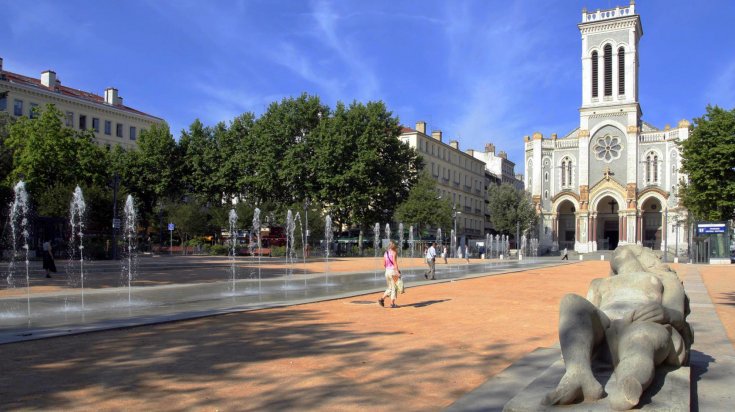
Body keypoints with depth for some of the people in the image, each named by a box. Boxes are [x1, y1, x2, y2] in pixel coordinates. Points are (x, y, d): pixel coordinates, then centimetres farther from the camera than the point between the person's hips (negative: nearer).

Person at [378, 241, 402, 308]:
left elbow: (384, 264, 10)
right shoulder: (394, 253, -10)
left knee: (390, 288, 16)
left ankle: (382, 299, 1)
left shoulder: (385, 253, 9)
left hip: (387, 271, 7)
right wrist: (398, 273, -17)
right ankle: (392, 303, 5)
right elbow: (395, 263, -17)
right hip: (393, 271, -7)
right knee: (394, 288, 4)